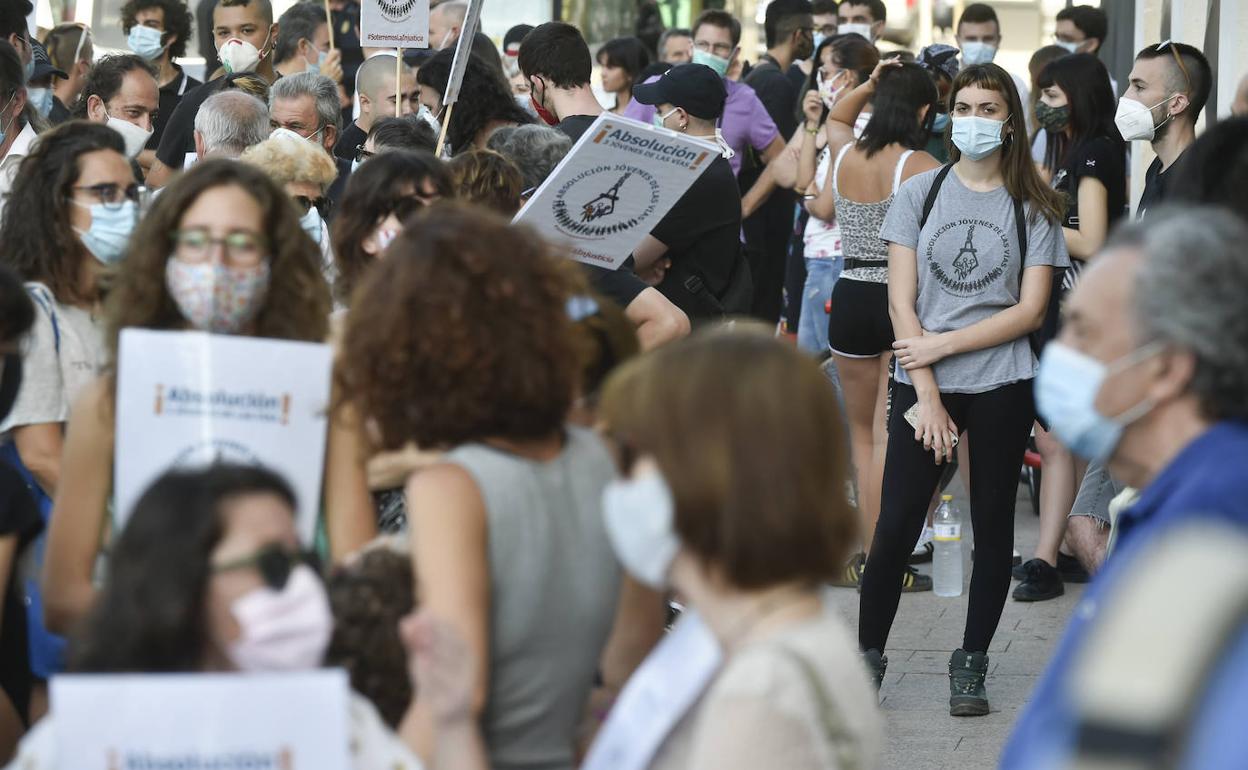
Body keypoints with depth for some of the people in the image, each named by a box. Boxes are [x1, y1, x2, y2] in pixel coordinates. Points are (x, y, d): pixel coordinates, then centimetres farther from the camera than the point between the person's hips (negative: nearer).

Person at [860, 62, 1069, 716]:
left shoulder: (1034, 208, 2)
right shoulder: (919, 194, 3)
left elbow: (1030, 310, -4)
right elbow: (902, 303, -1)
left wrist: (944, 344, -11)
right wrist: (927, 396, -8)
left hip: (1001, 386, 0)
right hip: (923, 385, 0)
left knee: (993, 528, 6)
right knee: (895, 527, -5)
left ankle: (971, 664, 16)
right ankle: (867, 657, 8)